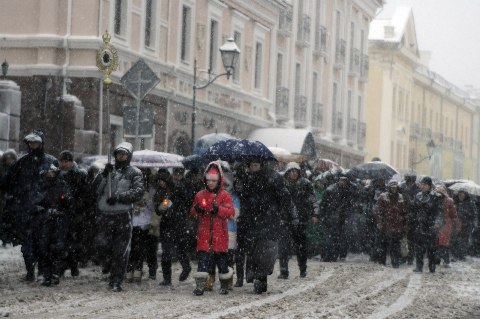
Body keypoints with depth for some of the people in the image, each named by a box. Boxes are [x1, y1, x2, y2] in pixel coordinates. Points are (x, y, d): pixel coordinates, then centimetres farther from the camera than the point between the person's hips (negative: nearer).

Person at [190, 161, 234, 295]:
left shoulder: (224, 195, 1)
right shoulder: (200, 195, 10)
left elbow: (230, 212, -10)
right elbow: (193, 213, 14)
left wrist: (218, 209, -25)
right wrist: (197, 209, -9)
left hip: (220, 235, -1)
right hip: (204, 234, 2)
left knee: (221, 259, 7)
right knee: (203, 259, -7)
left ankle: (224, 285, 21)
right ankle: (200, 285, -10)